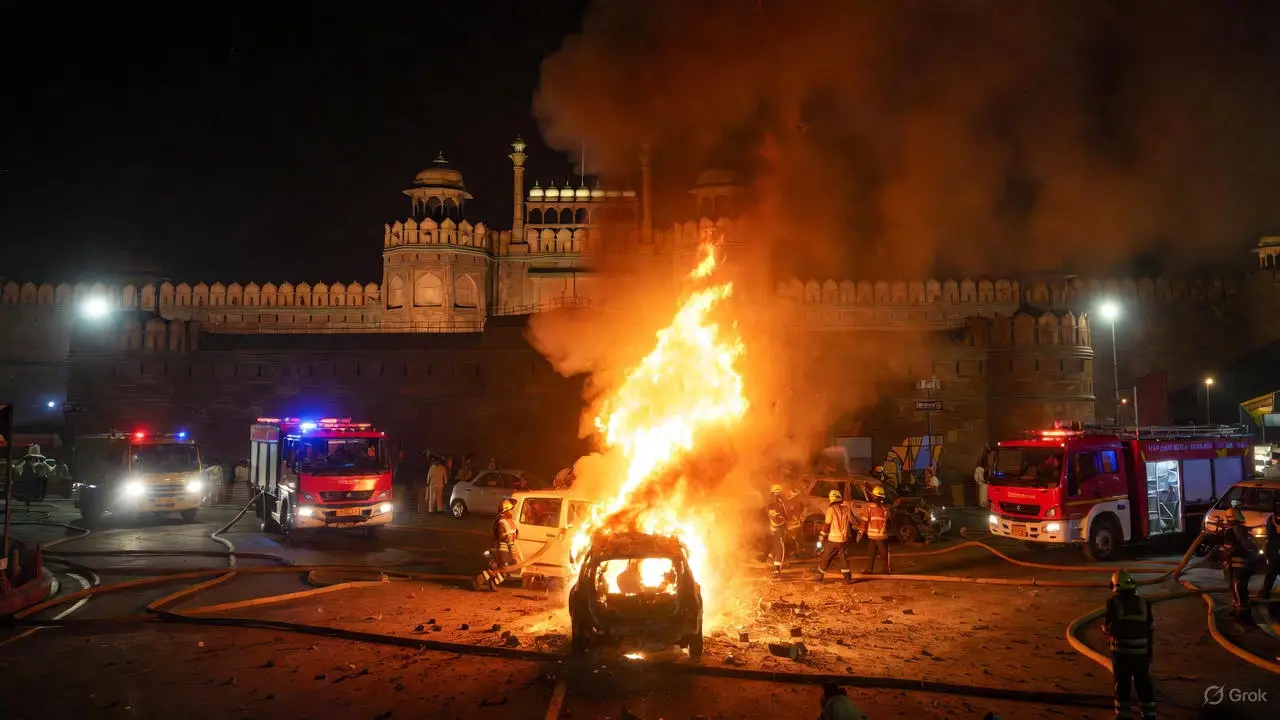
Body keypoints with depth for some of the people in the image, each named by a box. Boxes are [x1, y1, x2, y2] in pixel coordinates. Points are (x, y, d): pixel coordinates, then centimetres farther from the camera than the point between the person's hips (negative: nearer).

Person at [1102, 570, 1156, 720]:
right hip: (1141, 651, 2)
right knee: (1144, 685, 14)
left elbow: (1107, 627, -4)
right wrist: (1150, 652, 13)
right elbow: (1150, 630, 5)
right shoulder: (1144, 603, 1)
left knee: (1122, 684, 8)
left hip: (1121, 651, -2)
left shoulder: (1113, 602, -7)